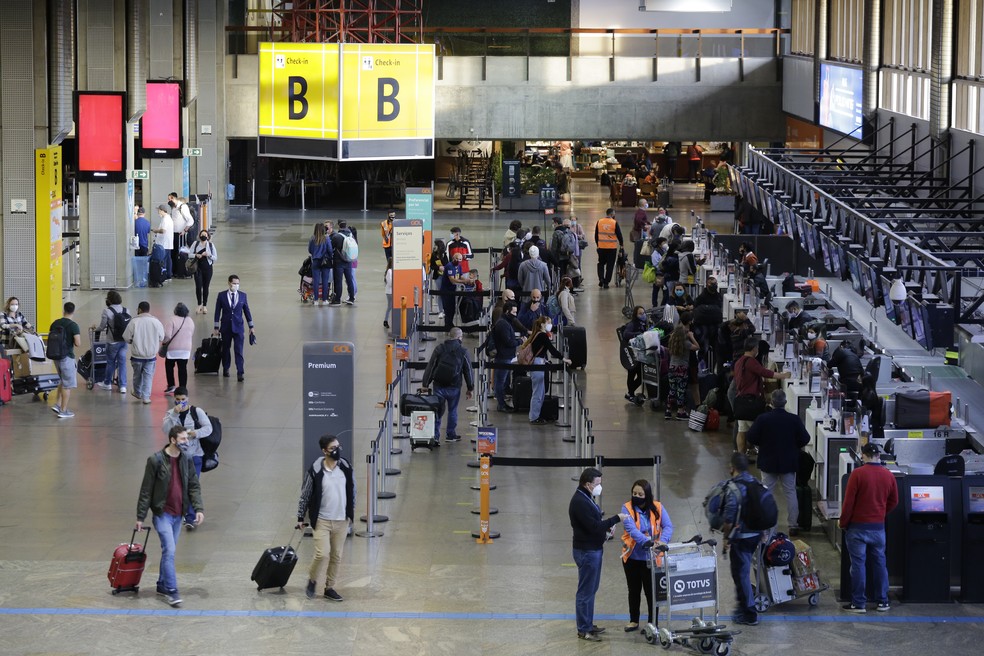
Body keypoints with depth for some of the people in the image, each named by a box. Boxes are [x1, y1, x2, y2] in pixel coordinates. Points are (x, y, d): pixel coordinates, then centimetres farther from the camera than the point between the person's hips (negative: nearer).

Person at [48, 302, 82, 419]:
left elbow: (49, 338, 12)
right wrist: (79, 337, 1)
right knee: (68, 385, 2)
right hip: (67, 357, -7)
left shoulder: (55, 323, 4)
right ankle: (63, 411, 4)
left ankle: (57, 404, 16)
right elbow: (78, 343, -19)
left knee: (63, 381, 23)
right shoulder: (73, 326, -15)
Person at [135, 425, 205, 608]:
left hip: (178, 514, 5)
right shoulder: (156, 460, -12)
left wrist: (199, 508, -8)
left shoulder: (186, 460, 3)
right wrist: (140, 517, -7)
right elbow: (146, 491, -8)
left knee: (169, 551, 13)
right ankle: (172, 592, -12)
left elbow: (194, 486, 6)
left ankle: (162, 586, 26)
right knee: (169, 550, -13)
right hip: (162, 513, -5)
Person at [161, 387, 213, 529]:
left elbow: (208, 428, -6)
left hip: (194, 455, -3)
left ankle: (190, 518, -11)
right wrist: (174, 415, -24)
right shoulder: (170, 414, 3)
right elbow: (166, 430, -14)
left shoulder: (197, 412, -3)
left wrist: (196, 433, -24)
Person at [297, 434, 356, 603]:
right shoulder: (315, 470, -12)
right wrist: (301, 517, 1)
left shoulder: (346, 467, -2)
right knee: (321, 553, -13)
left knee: (336, 556, 8)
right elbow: (305, 494, -3)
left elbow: (352, 491, 11)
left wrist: (351, 514, 13)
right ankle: (312, 580, 13)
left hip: (341, 520, 4)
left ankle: (330, 588, 21)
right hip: (321, 519, -4)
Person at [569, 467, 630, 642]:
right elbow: (593, 526, -25)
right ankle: (583, 630, 3)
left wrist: (603, 532, 4)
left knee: (591, 589, 18)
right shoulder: (579, 502, -22)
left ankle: (588, 624, 27)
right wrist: (616, 518, -20)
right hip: (586, 551, -11)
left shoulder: (586, 498, 12)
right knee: (585, 591, -3)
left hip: (593, 549, 11)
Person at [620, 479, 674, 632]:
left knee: (651, 591, 5)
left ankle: (652, 623, 18)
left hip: (651, 557, -1)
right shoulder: (627, 508, -10)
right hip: (632, 556, 1)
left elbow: (668, 526, -13)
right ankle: (634, 621, 32)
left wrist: (662, 541, -33)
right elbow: (631, 529, -24)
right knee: (634, 590, 17)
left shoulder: (657, 507, -5)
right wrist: (646, 541, -40)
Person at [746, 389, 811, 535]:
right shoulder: (794, 419, -11)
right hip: (789, 463, 1)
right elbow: (805, 439, -6)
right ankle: (793, 525, 9)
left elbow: (751, 437, -10)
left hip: (768, 462, 0)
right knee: (790, 493, 9)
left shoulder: (763, 419, -14)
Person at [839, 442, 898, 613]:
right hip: (878, 527, 4)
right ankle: (883, 602, 16)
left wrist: (843, 523, -1)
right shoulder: (888, 476, 0)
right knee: (879, 563, 13)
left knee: (858, 564, 1)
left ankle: (858, 604, 4)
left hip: (857, 527, -4)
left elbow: (848, 502, -12)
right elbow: (894, 501, 11)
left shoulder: (857, 474, -13)